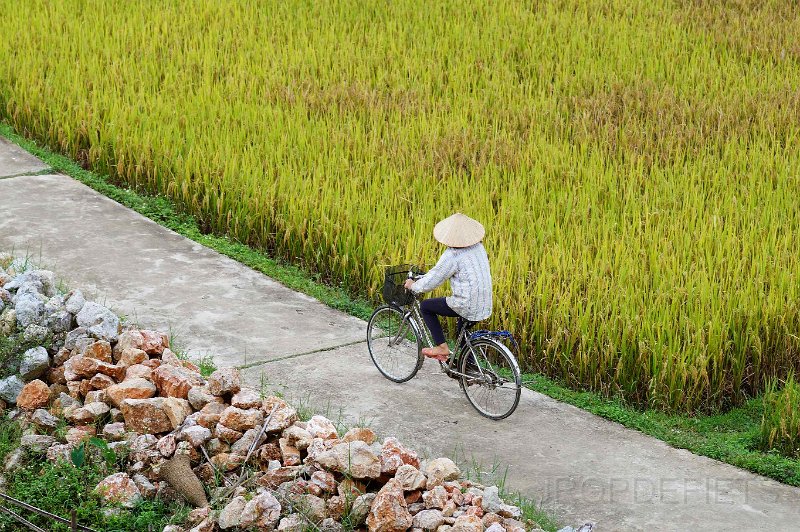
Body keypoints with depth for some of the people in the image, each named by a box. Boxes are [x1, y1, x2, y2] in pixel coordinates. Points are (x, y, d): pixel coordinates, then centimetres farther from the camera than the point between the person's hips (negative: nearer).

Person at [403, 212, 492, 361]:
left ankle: (442, 347, 7)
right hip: (485, 306, 7)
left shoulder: (452, 255, -17)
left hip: (467, 307, -7)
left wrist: (413, 286, 7)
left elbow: (431, 282, -13)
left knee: (426, 307, 10)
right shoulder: (478, 247, 5)